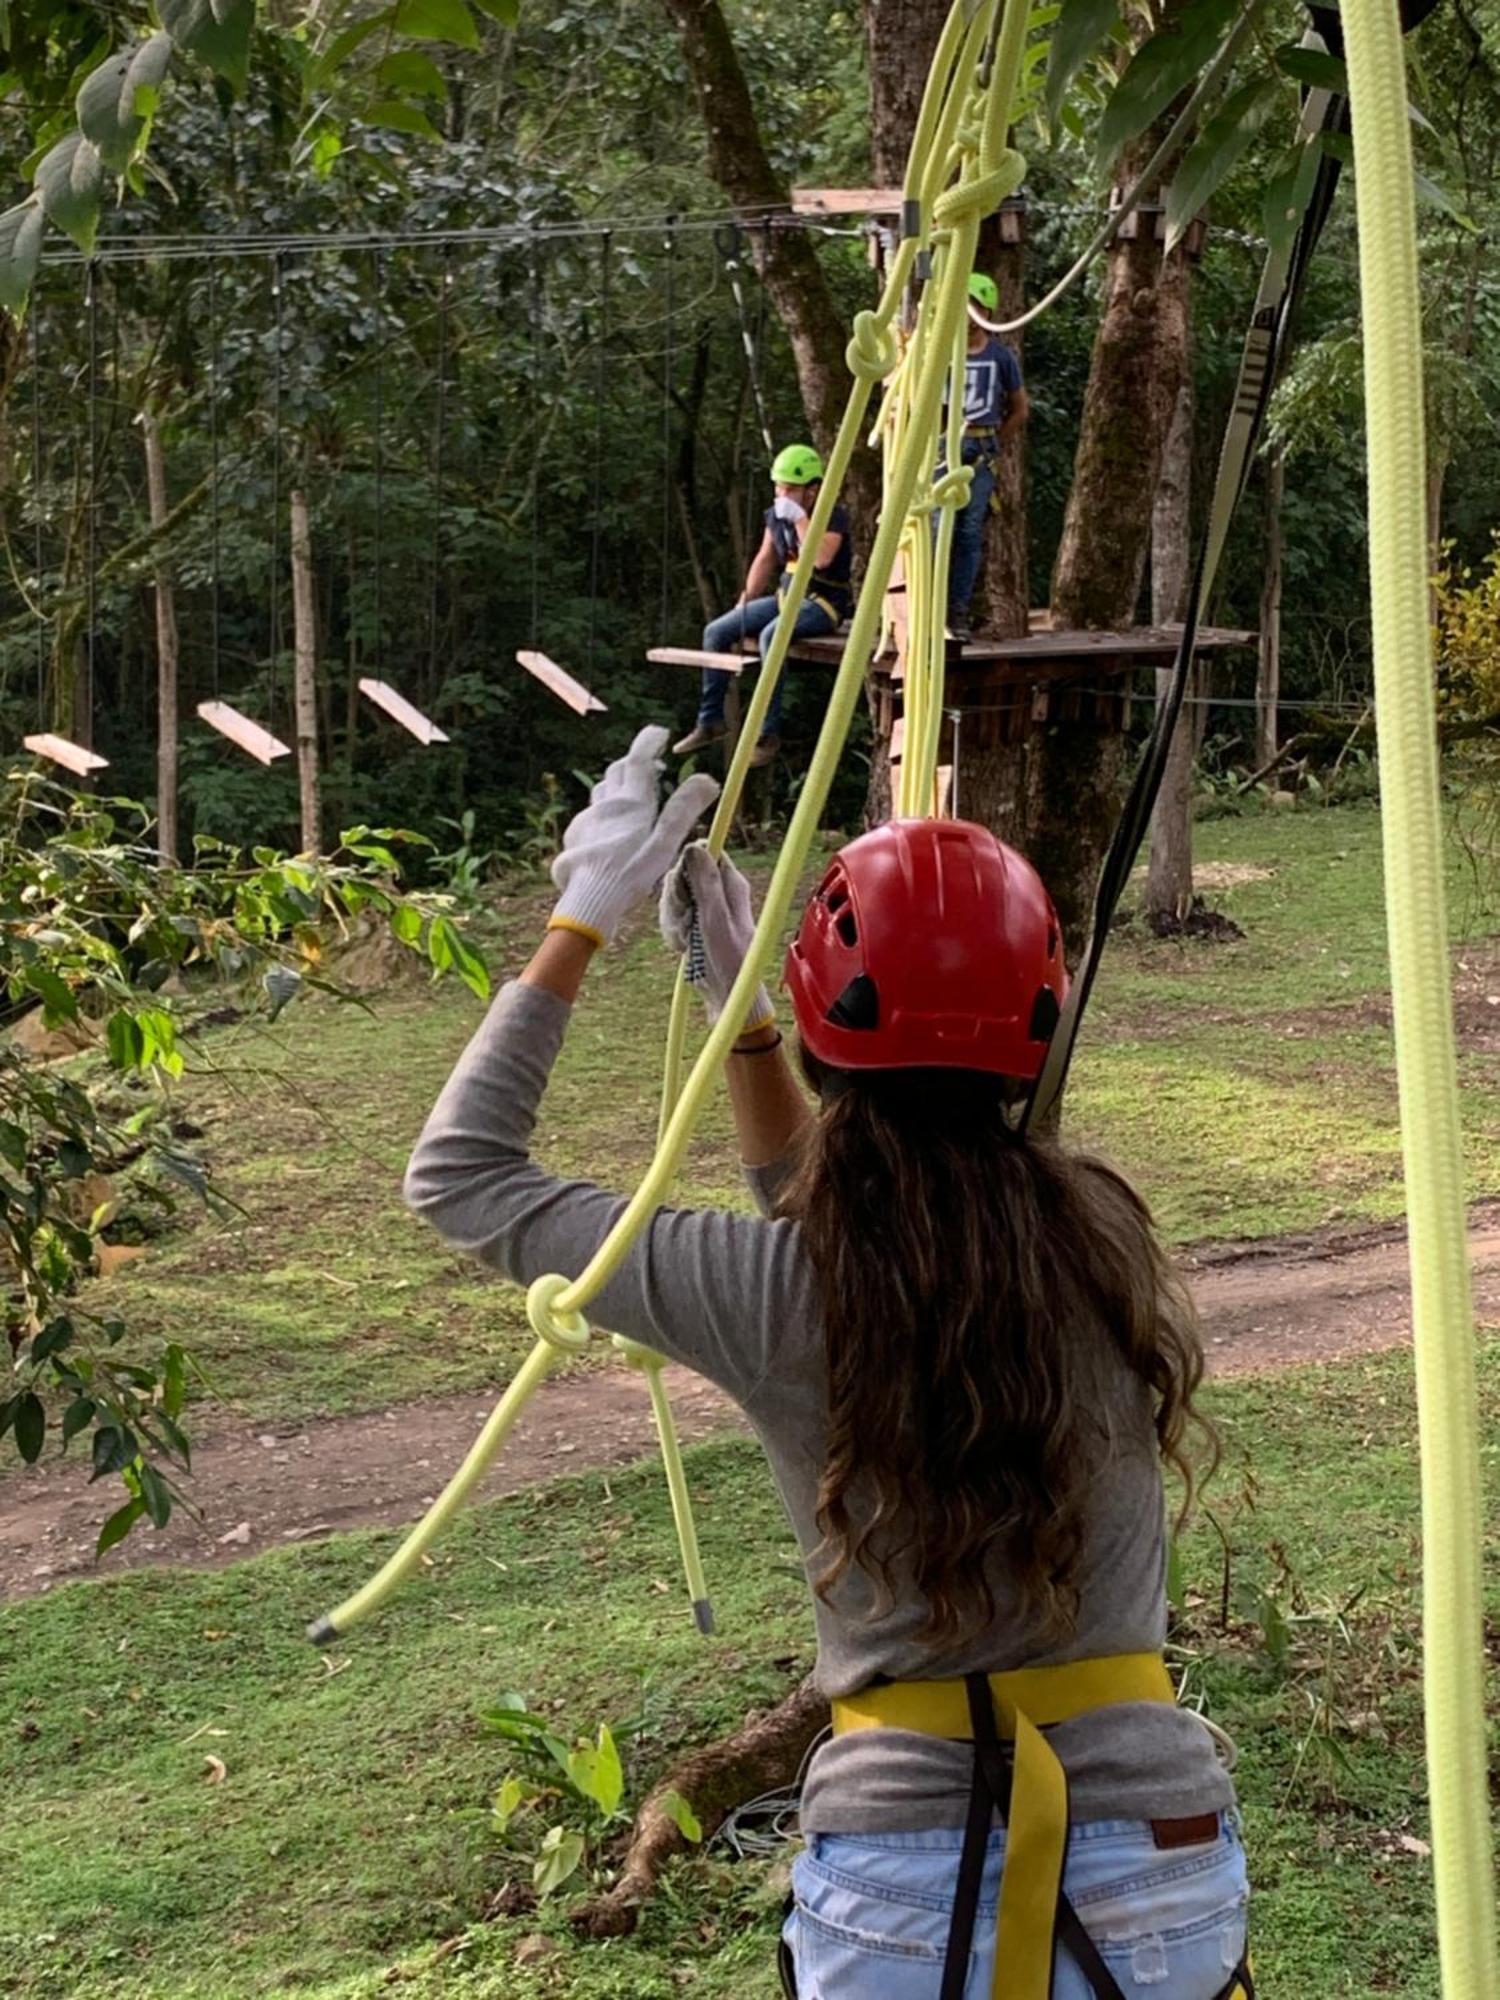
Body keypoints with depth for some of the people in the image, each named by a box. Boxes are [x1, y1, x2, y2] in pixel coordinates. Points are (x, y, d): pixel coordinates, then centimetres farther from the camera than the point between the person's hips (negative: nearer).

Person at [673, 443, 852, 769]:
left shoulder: (834, 516, -13)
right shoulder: (776, 514, 7)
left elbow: (822, 558, -31)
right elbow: (764, 559, 18)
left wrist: (800, 518, -27)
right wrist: (744, 605, 13)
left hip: (821, 603, -8)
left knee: (772, 635, -37)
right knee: (716, 631, -7)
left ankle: (768, 733, -30)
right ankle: (710, 722, 2)